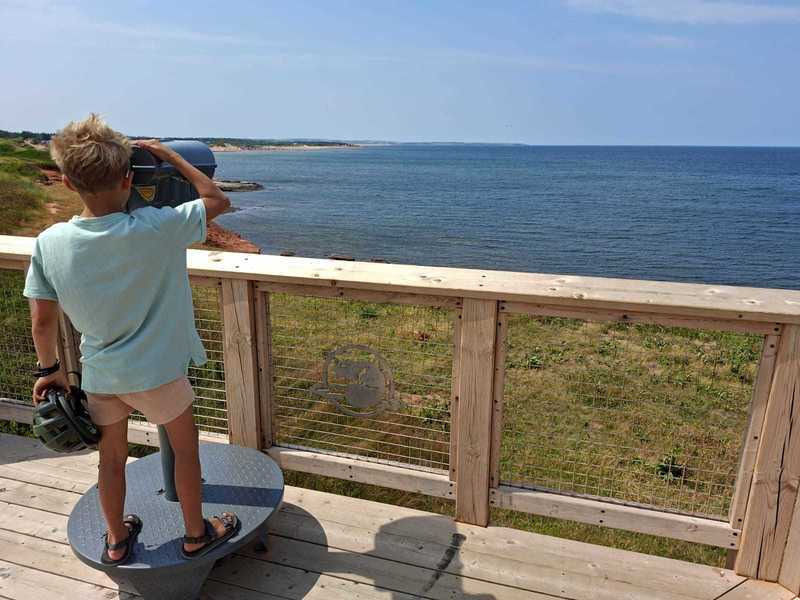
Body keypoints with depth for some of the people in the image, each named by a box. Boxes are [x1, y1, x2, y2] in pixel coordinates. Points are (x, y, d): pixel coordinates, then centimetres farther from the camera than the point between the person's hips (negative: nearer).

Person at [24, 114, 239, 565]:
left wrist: (50, 368, 11)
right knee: (186, 449, 18)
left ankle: (117, 539, 44)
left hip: (99, 375, 4)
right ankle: (197, 534, 36)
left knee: (112, 456, 23)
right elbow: (218, 200, -10)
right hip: (155, 373, -4)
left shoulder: (49, 243, -11)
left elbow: (42, 321, -4)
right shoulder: (154, 228, -24)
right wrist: (168, 155, -4)